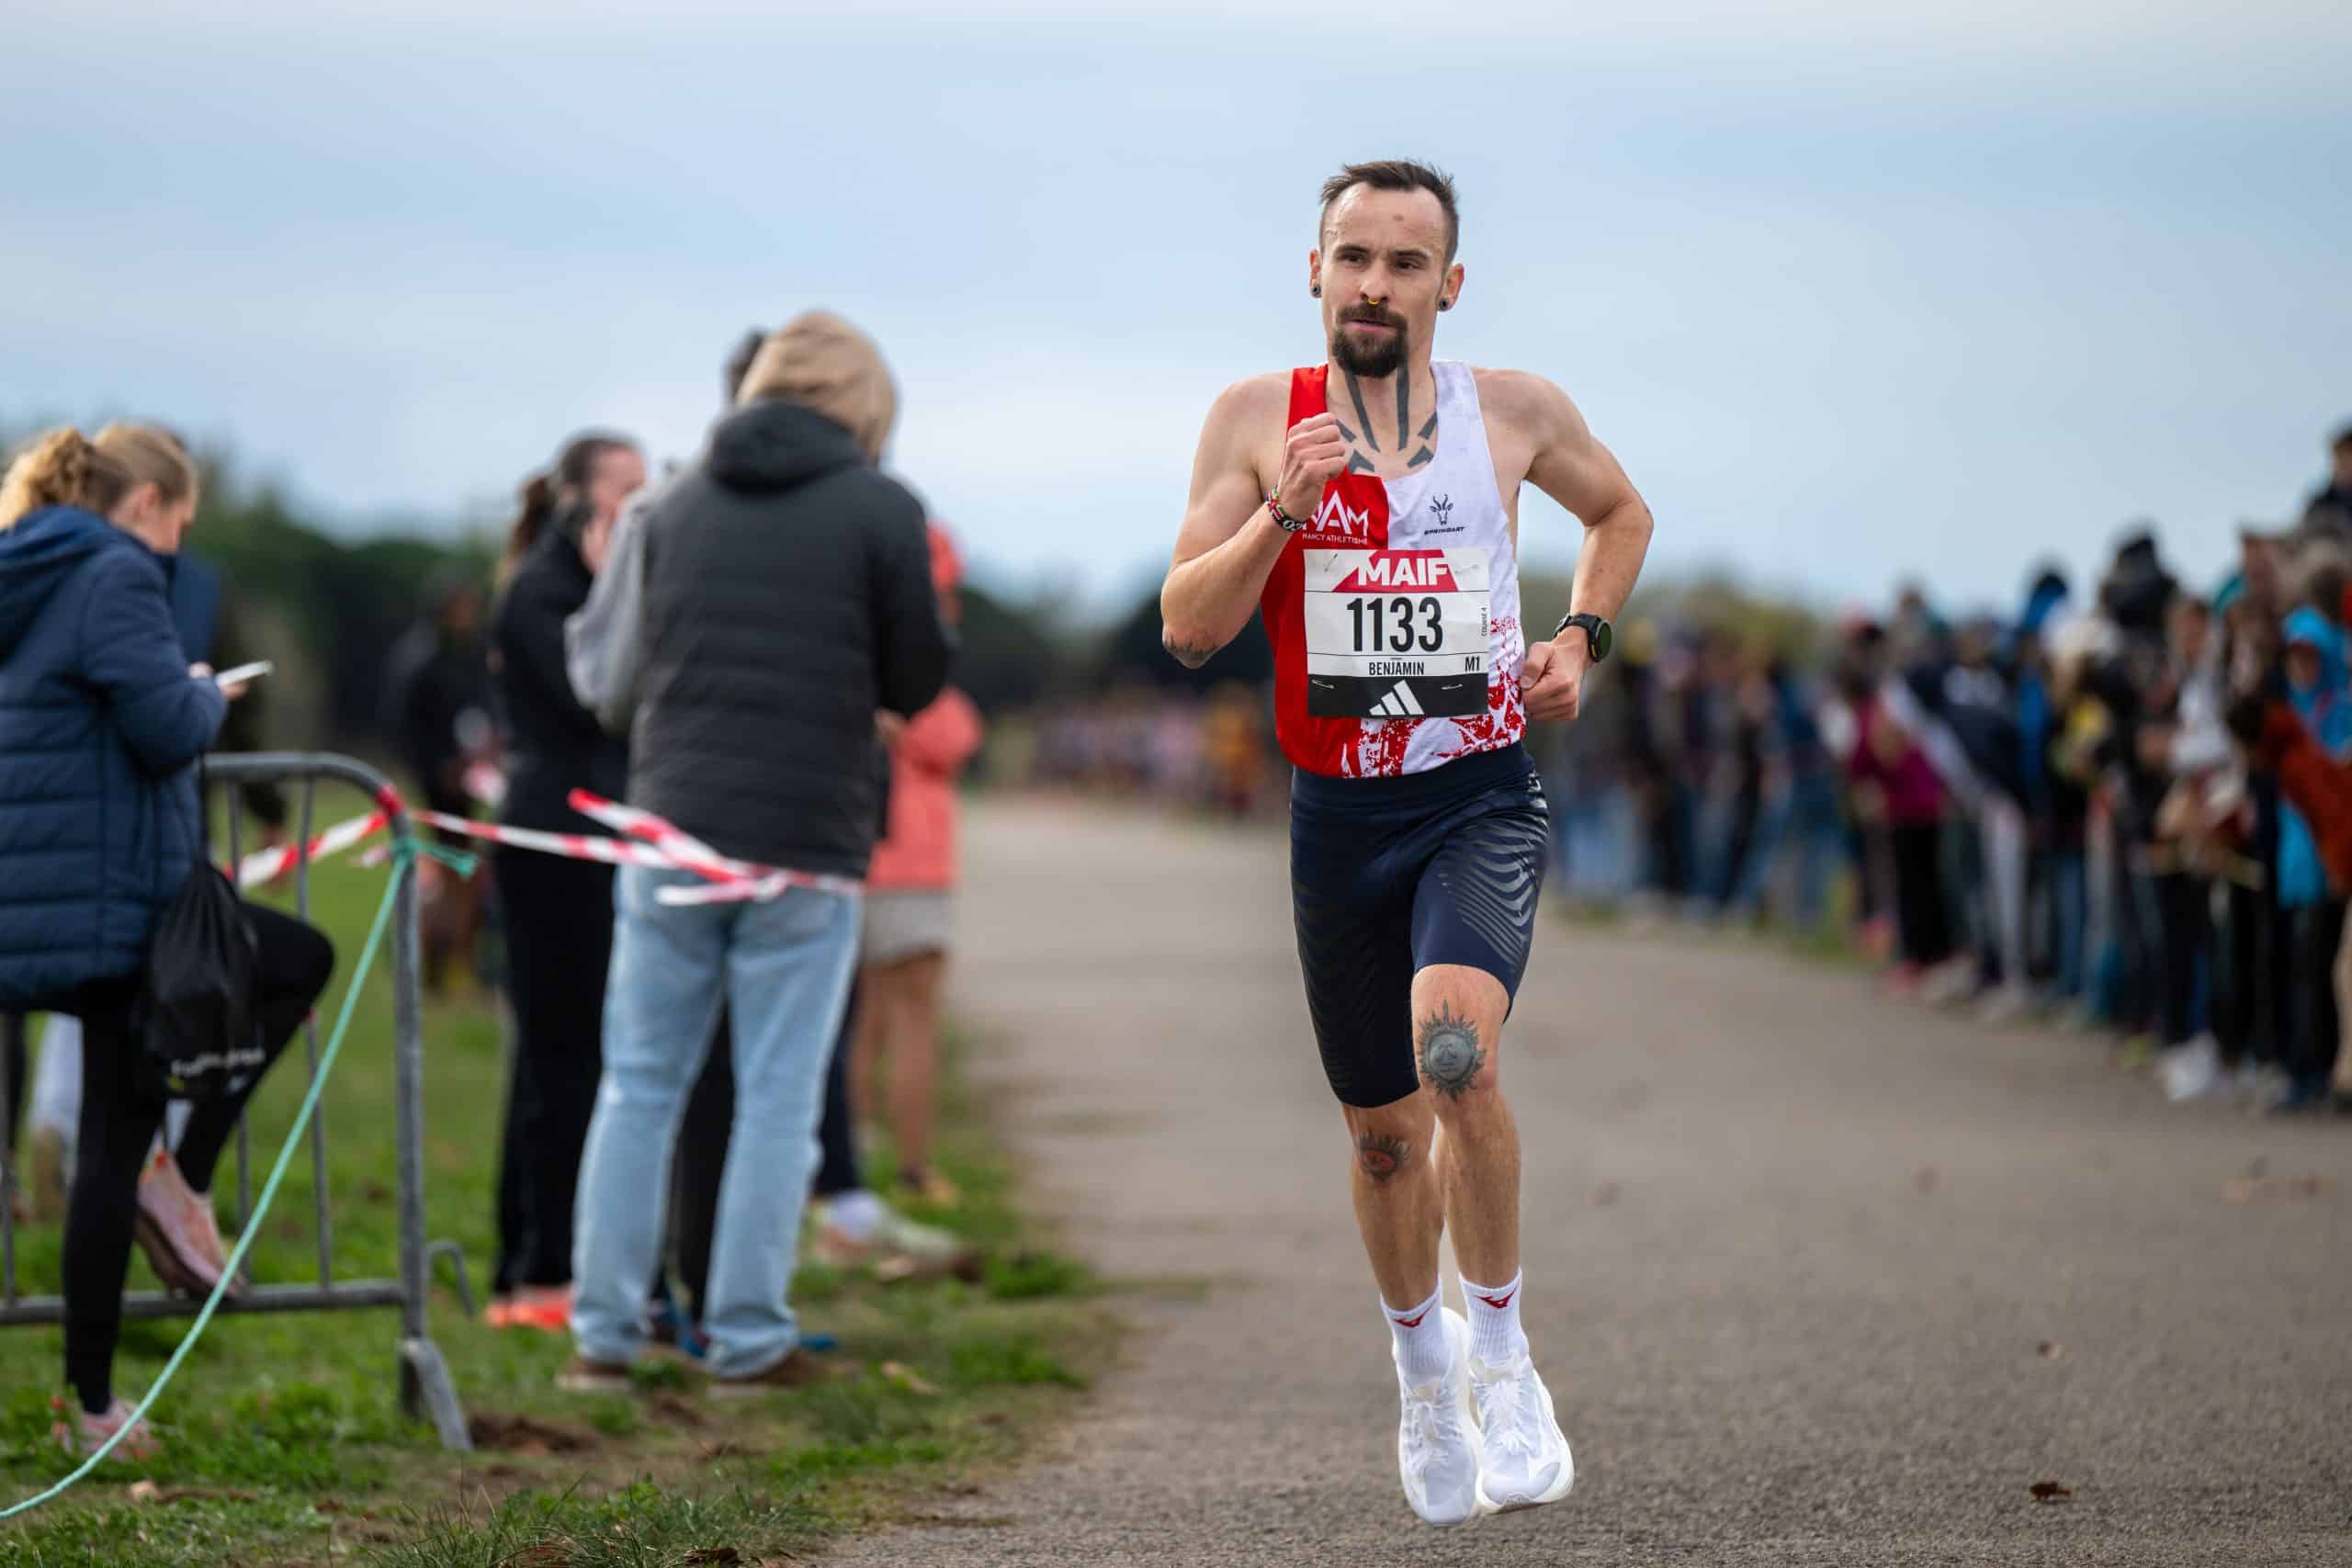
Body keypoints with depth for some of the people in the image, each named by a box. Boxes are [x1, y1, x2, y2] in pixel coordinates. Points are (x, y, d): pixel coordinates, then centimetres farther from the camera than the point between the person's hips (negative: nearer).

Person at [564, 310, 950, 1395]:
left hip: (670, 827, 3)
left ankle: (602, 1332, 9)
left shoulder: (681, 502, 8)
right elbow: (917, 683, 0)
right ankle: (748, 1338, 5)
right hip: (807, 842, -3)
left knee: (639, 1084, 9)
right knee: (777, 1096, 3)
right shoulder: (881, 511, -5)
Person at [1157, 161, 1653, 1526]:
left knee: (1457, 1048, -29)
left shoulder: (1515, 411, 1)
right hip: (1342, 814, 2)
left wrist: (1581, 637, 5)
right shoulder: (1257, 420, -1)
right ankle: (1422, 1363, 40)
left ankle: (1501, 1353, -10)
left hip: (1484, 802, -2)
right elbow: (1188, 629, -6)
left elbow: (1622, 512, 21)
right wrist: (1280, 515, -20)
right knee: (1385, 1129, 12)